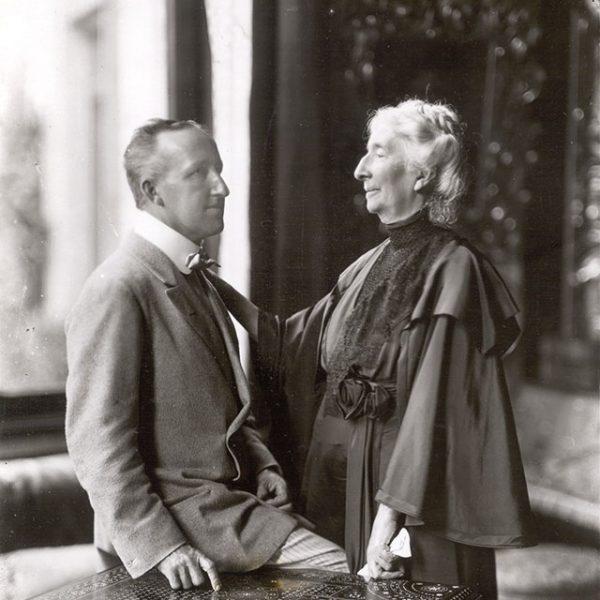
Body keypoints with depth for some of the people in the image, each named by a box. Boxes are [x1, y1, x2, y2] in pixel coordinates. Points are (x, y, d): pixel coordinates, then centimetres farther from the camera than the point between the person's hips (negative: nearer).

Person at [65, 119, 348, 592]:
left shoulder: (197, 281, 15)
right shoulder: (117, 290, -15)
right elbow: (97, 441, -18)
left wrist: (261, 463, 8)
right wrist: (160, 547, -21)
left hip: (228, 495, 9)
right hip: (177, 512, -9)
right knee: (345, 570, -18)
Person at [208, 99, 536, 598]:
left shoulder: (452, 268, -14)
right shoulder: (371, 266, 8)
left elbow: (435, 406, -20)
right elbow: (293, 346, 11)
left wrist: (390, 513, -23)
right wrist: (218, 288, 4)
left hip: (407, 480, -7)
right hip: (337, 473, 7)